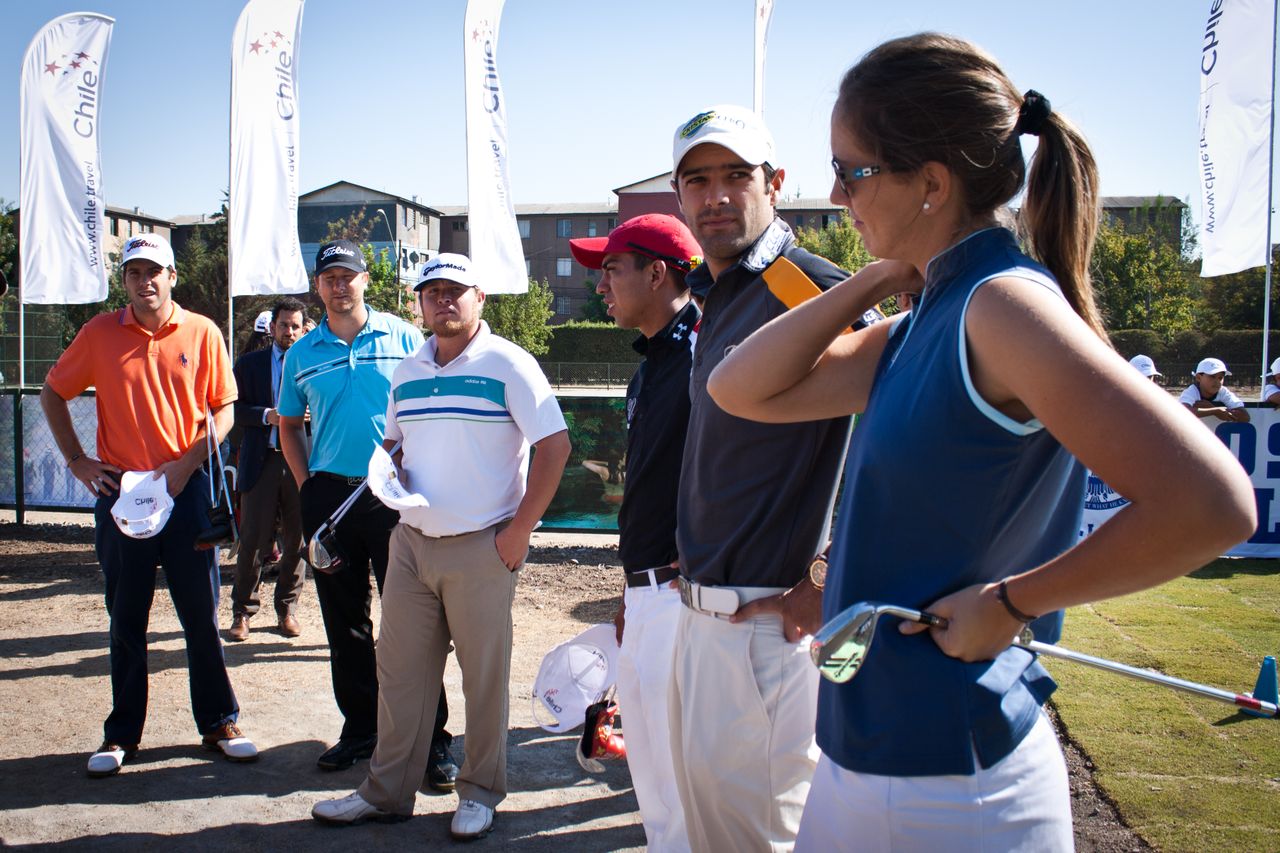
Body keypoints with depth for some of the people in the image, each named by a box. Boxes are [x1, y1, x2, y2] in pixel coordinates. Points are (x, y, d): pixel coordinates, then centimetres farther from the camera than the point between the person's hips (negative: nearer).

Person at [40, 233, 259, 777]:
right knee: (126, 621, 10)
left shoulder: (202, 333, 1)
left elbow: (223, 408, 2)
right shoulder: (100, 334, 3)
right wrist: (78, 462, 3)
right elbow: (52, 394, 12)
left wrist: (188, 462, -11)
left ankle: (219, 723, 19)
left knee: (202, 615, 6)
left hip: (187, 489, -1)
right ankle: (122, 735, 23)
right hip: (119, 491, 1)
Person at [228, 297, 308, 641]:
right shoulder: (249, 363, 9)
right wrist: (267, 415, -12)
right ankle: (242, 610, 16)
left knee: (297, 540, 6)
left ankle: (287, 607, 22)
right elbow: (234, 409, 3)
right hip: (261, 461, 0)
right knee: (253, 539, 1)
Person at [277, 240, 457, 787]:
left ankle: (431, 739, 6)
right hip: (328, 496, 4)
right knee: (344, 622, 11)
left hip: (394, 493, -3)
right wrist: (306, 483, 9)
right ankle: (359, 729, 26)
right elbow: (290, 425, 21)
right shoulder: (302, 354, 11)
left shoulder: (404, 338, 3)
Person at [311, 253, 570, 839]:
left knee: (484, 676, 5)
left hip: (480, 548, -6)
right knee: (399, 670, 12)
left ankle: (480, 792, 22)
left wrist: (520, 529, -14)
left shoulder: (508, 364, -7)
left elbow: (554, 446, -11)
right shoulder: (406, 374, 13)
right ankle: (387, 792, 25)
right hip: (411, 542, 6)